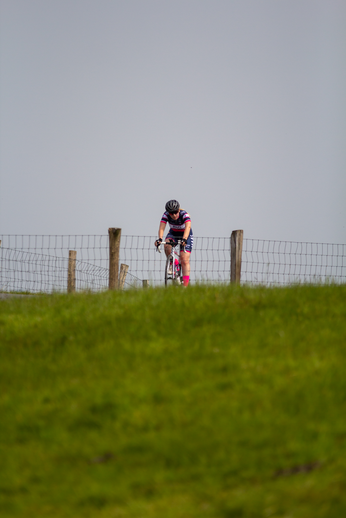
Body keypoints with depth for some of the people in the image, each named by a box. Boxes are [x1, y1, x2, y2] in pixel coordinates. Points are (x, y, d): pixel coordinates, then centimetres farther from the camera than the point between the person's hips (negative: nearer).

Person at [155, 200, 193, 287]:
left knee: (185, 260, -14)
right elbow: (161, 227, -34)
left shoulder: (184, 214, -31)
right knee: (167, 247, -32)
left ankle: (185, 285, -13)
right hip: (173, 233, 3)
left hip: (186, 235, -2)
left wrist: (184, 239, -63)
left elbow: (188, 227, -46)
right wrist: (159, 239, -54)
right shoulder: (166, 215, -23)